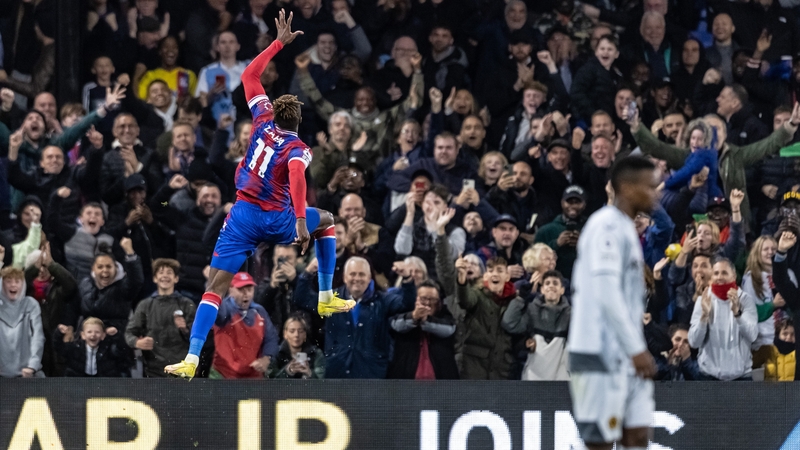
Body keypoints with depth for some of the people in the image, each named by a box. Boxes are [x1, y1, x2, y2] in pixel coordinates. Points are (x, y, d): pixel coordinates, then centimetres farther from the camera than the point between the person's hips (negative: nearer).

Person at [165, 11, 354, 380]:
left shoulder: (265, 122, 7)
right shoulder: (298, 149, -3)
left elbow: (249, 76, 16)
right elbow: (296, 177, -25)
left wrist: (279, 42, 19)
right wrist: (300, 221, -31)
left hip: (244, 217, 1)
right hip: (278, 221, -1)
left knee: (215, 287, -7)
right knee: (326, 222, 30)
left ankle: (192, 359, -22)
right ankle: (326, 298, 28)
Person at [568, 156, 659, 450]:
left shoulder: (626, 228, 17)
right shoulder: (607, 226, -12)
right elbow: (607, 294, -20)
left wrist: (637, 350, 15)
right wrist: (637, 349, -20)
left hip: (625, 358, 9)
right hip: (601, 354, -9)